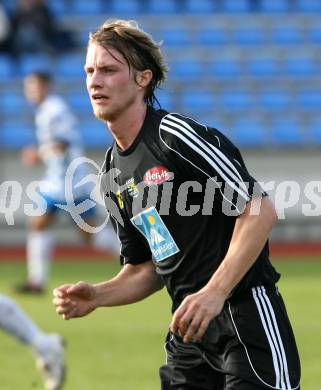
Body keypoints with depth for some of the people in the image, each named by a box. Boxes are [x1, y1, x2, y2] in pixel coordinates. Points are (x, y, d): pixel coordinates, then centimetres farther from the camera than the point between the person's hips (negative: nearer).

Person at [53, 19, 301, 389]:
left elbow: (261, 210, -18)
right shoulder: (113, 173, 13)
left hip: (246, 315, -8)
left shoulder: (175, 134, -12)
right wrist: (96, 296, 1)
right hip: (189, 327, 8)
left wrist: (214, 292, -24)